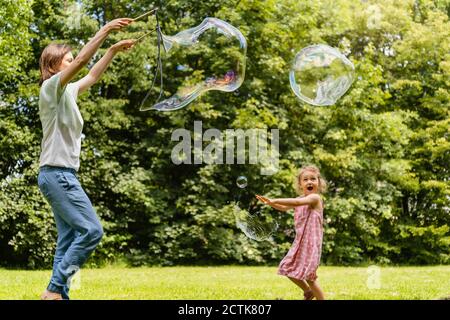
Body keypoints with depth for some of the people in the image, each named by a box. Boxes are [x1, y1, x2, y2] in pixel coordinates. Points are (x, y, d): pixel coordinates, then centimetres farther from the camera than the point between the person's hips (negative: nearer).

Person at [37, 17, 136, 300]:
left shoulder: (68, 92, 17)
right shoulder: (51, 88, -7)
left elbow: (93, 76, 30)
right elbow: (82, 60, -17)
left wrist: (114, 50, 24)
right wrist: (106, 30, -16)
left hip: (62, 175, 10)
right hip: (57, 173, -10)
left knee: (69, 239, 6)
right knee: (92, 230, -14)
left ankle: (59, 295, 4)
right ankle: (54, 290, -12)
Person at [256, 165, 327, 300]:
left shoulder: (315, 198, -14)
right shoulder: (301, 198, 13)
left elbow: (297, 202, -31)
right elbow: (284, 207, 25)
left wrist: (275, 200, -33)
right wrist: (271, 203, 7)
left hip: (311, 242, -9)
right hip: (300, 241, 9)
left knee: (308, 276, -8)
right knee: (289, 270, 14)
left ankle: (321, 298, 7)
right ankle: (308, 292, 34)